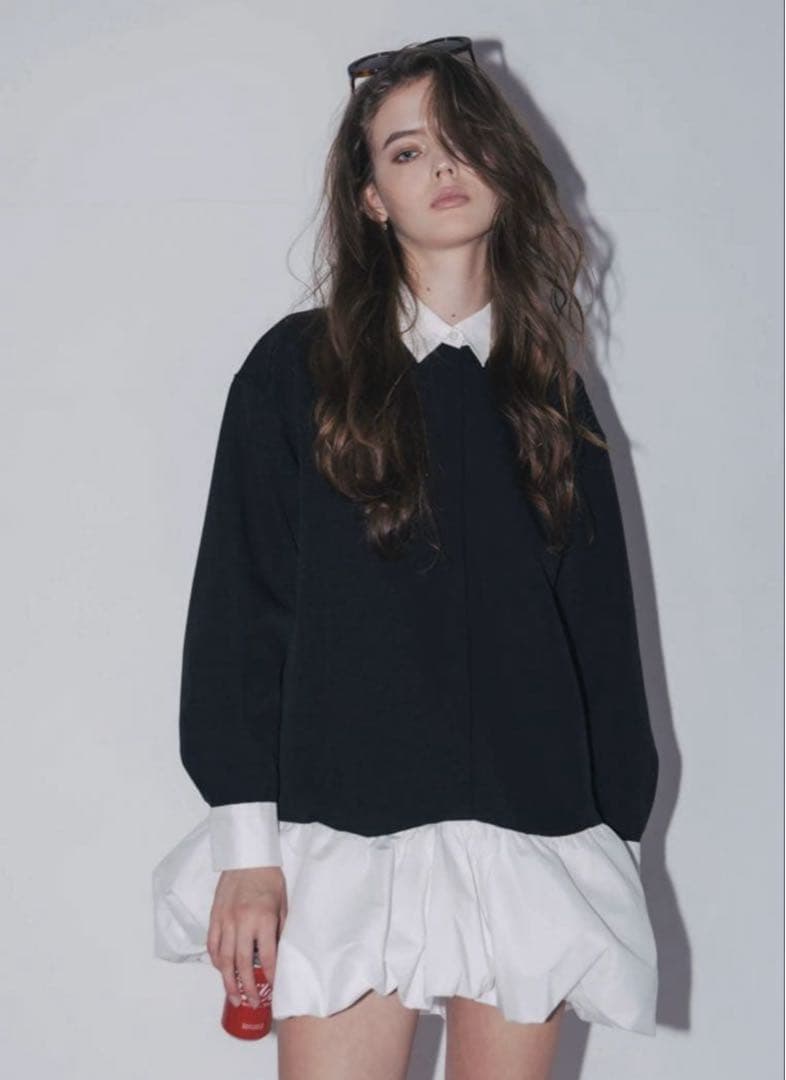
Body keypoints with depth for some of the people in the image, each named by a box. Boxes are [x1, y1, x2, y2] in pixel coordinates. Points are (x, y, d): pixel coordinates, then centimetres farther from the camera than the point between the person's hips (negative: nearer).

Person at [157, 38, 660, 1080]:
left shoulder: (547, 389, 14)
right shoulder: (298, 368, 4)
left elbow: (600, 617, 15)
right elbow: (239, 609, 0)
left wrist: (618, 829, 11)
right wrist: (245, 842, -6)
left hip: (532, 834, 3)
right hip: (350, 833, -2)